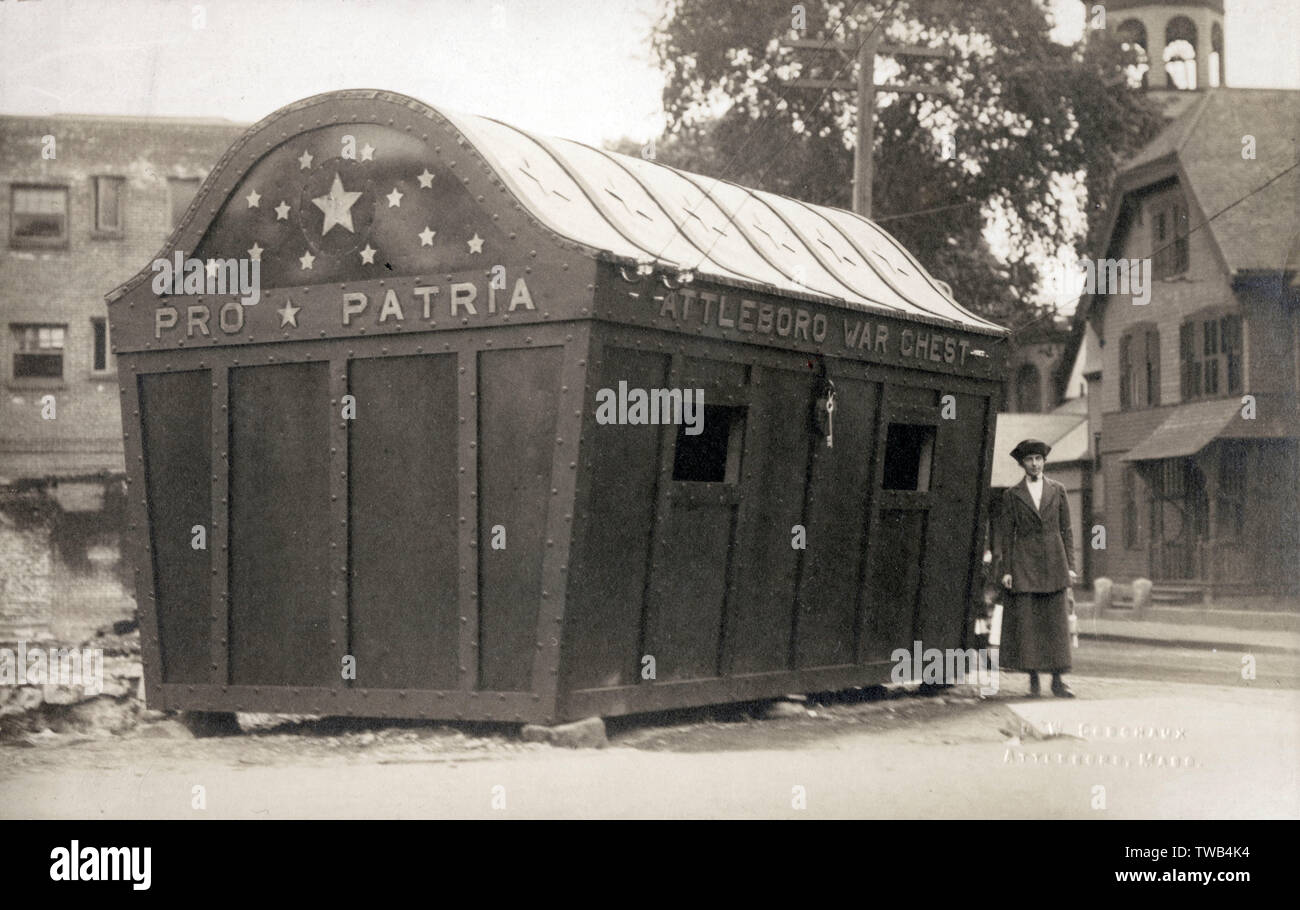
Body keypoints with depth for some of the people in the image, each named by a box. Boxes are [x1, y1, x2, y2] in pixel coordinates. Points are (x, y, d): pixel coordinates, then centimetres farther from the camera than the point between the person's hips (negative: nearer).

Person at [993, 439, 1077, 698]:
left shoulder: (1057, 491, 9)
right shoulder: (1012, 495, 6)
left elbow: (1066, 530, 10)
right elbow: (1005, 535, 5)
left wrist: (1070, 566, 3)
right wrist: (1005, 570, -2)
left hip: (1053, 561, 1)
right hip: (1024, 564, -1)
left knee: (1056, 621, -2)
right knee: (1026, 621, -3)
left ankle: (1057, 681, 2)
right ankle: (1033, 680, 4)